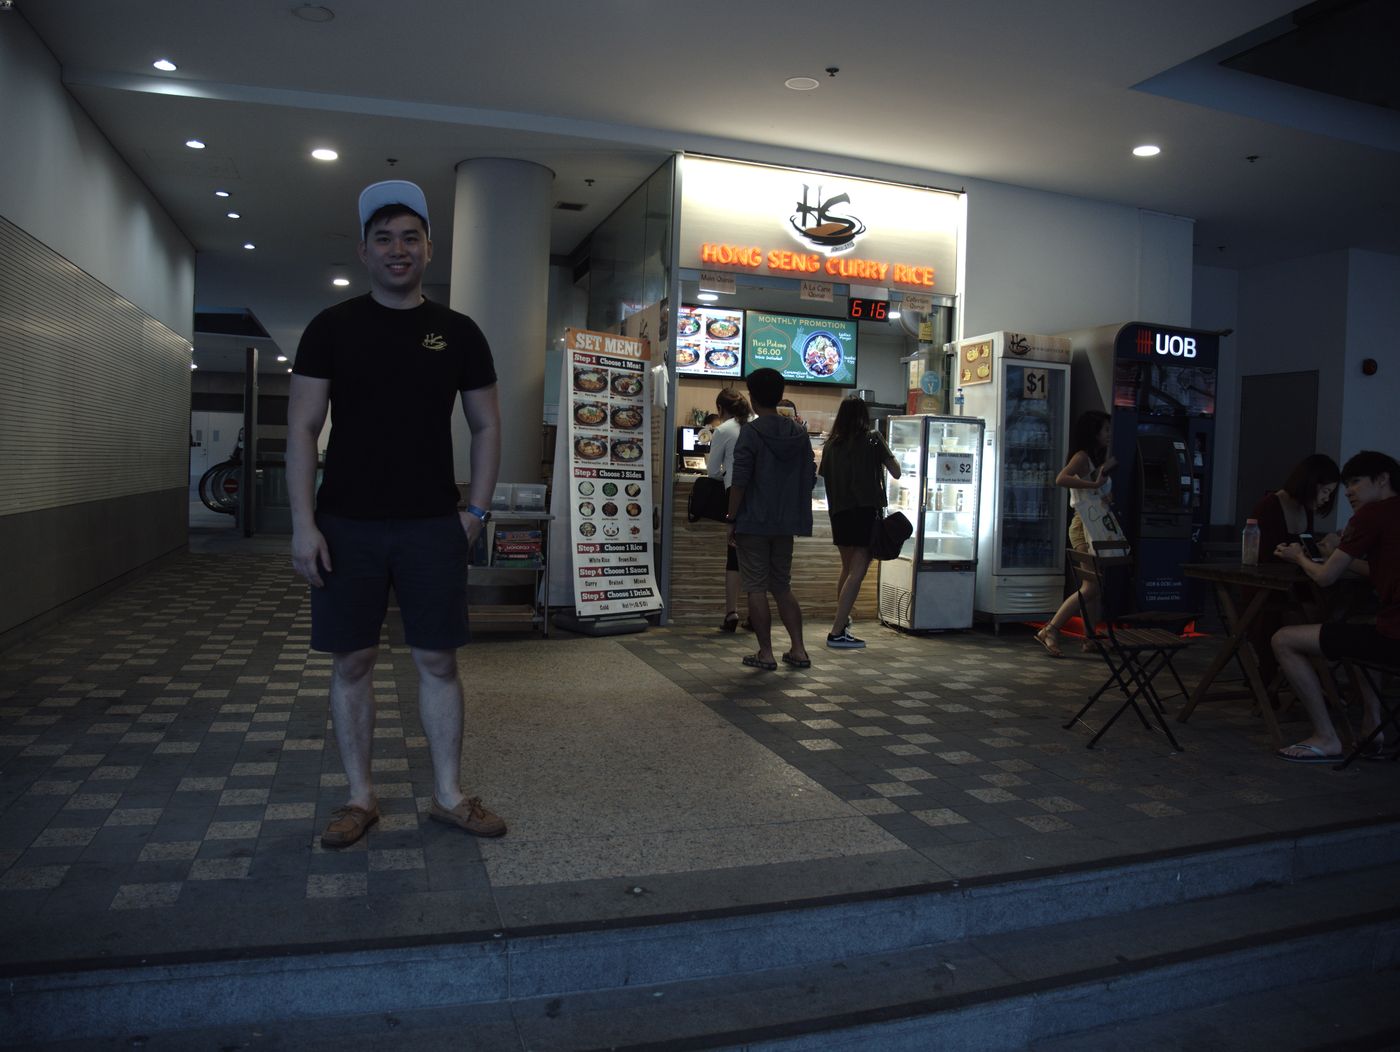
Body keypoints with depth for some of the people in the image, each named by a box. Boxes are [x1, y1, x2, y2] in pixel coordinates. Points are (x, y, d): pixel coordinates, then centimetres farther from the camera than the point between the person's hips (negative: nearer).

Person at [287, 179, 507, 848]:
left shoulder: (458, 333, 6)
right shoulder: (332, 327, 4)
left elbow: (486, 426, 11)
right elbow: (302, 428, 0)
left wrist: (476, 511, 1)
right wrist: (303, 524, -8)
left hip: (433, 525, 1)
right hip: (347, 523, 0)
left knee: (438, 662, 5)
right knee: (351, 663, 6)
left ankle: (448, 796, 18)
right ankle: (360, 797, 21)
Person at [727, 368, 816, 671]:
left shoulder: (751, 432, -11)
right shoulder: (799, 434, 7)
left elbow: (739, 481, -16)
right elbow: (810, 478, 10)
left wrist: (731, 521, -8)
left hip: (753, 522, -6)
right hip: (786, 524, 6)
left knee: (756, 587, 3)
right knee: (782, 586, 15)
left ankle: (765, 653, 6)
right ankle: (798, 650, 15)